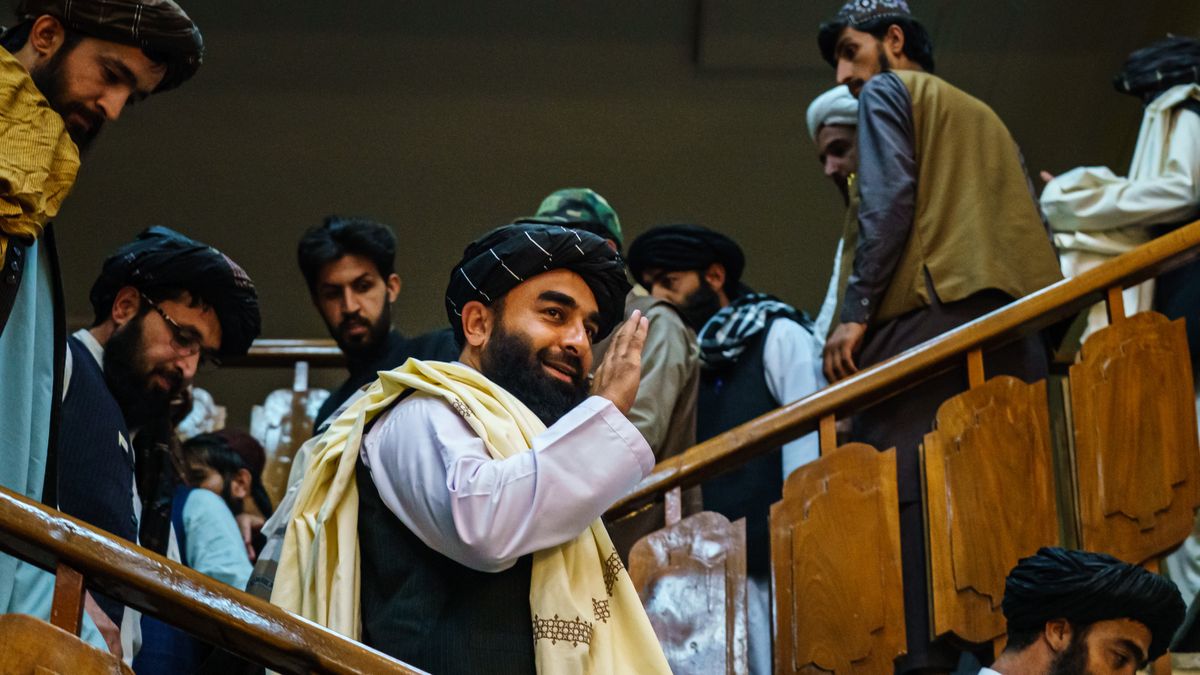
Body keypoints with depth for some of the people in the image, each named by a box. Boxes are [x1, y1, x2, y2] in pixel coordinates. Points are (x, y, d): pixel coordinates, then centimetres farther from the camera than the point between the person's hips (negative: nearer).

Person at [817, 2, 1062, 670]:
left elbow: (890, 202, -6)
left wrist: (854, 313, -10)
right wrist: (1045, 336, 17)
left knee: (907, 490, -12)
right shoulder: (986, 116, 31)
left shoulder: (888, 92, 11)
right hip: (1017, 326, 7)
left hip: (927, 313, -7)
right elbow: (1036, 230, 20)